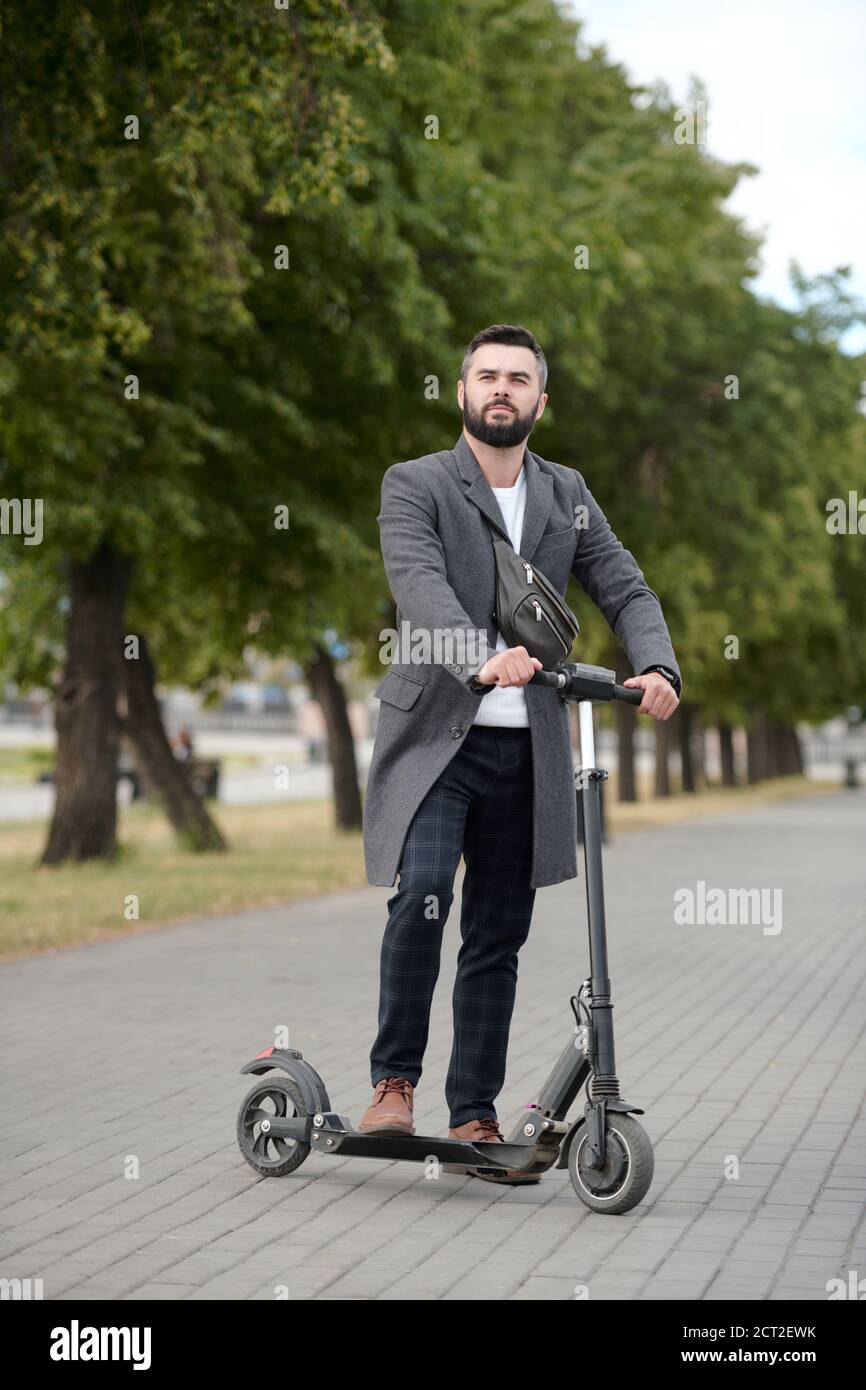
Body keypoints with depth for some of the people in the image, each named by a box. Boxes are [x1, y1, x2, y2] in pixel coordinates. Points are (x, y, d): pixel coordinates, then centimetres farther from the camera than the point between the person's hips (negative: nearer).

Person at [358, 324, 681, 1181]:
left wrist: (656, 666, -16)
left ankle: (474, 1116, 15)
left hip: (525, 748, 4)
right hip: (435, 733, -4)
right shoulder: (414, 486, -1)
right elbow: (420, 585, -19)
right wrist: (482, 660, -38)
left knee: (498, 936, 7)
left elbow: (626, 588, 6)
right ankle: (393, 1080, -6)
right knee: (421, 895, -22)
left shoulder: (567, 497, 14)